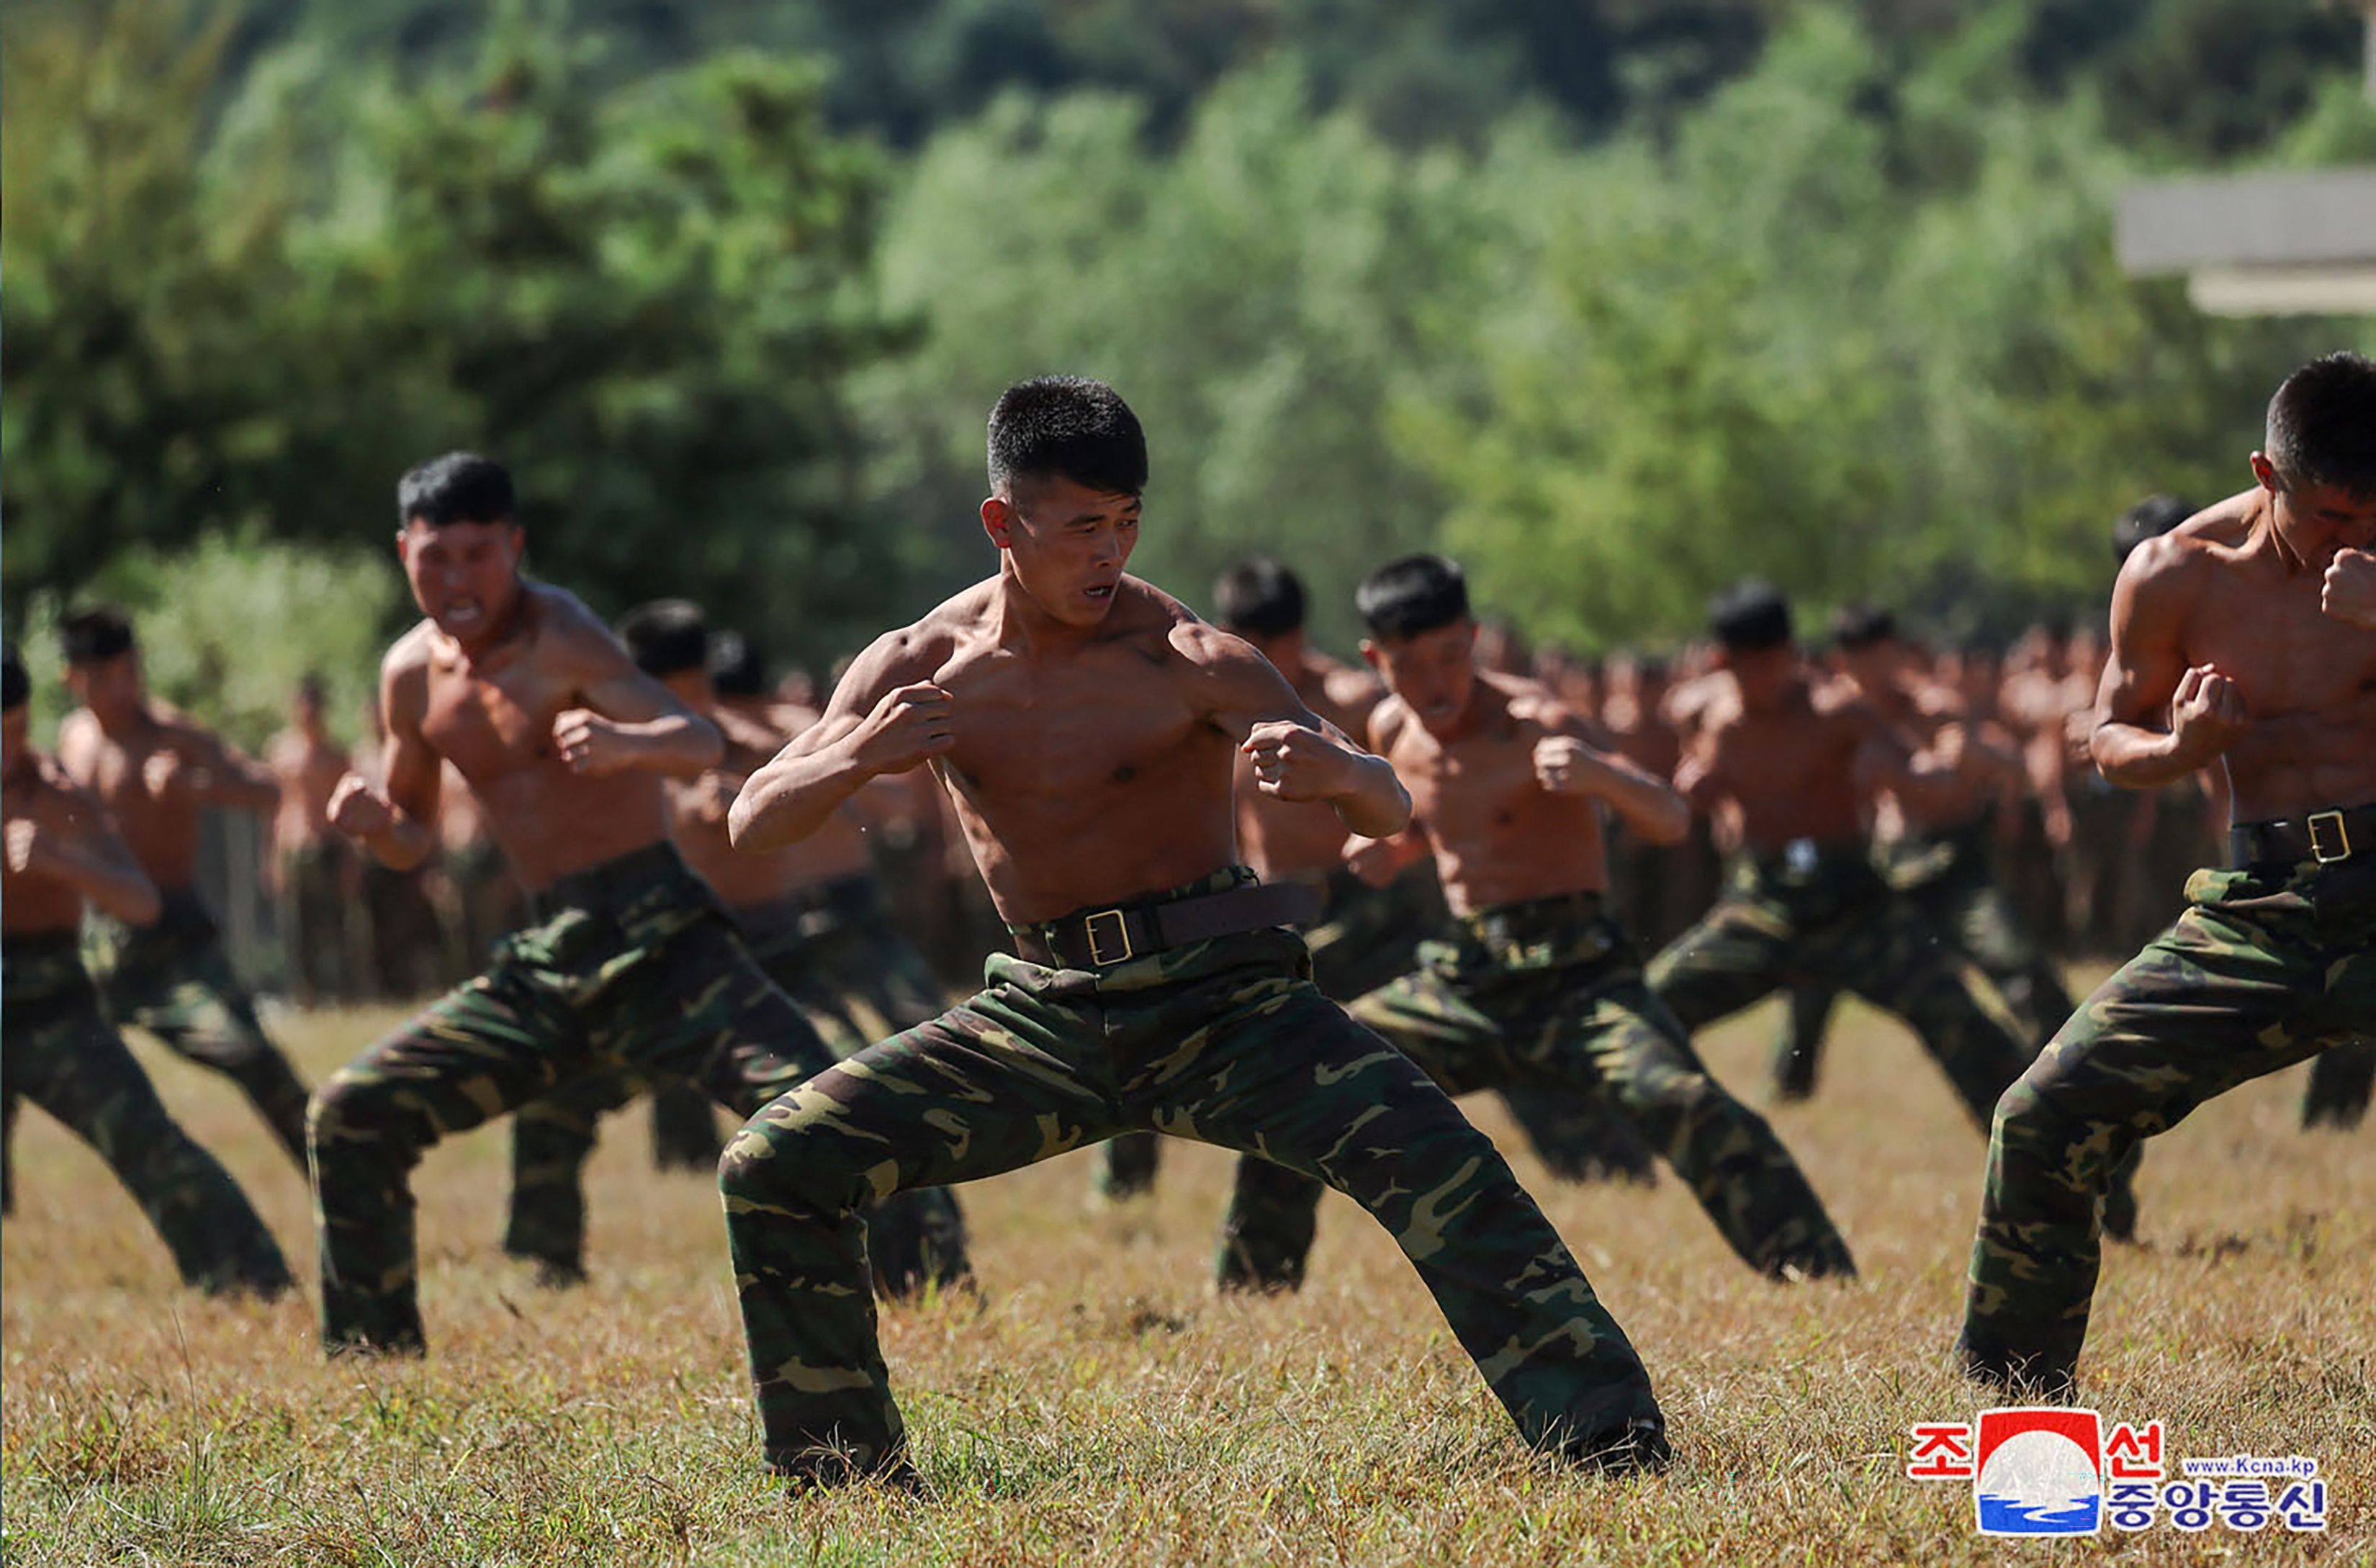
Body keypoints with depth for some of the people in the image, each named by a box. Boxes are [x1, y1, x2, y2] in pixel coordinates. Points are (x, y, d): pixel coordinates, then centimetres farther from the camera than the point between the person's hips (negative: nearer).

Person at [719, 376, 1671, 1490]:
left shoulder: (1187, 662, -12)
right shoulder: (920, 668, -1)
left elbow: (1388, 814, -17)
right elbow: (753, 824, -3)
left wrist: (1339, 774, -43)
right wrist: (855, 758, -25)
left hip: (1219, 999, -3)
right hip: (1043, 1016, 4)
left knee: (1434, 1160, -26)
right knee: (772, 1169, -7)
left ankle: (1609, 1441, -23)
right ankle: (843, 1467, 7)